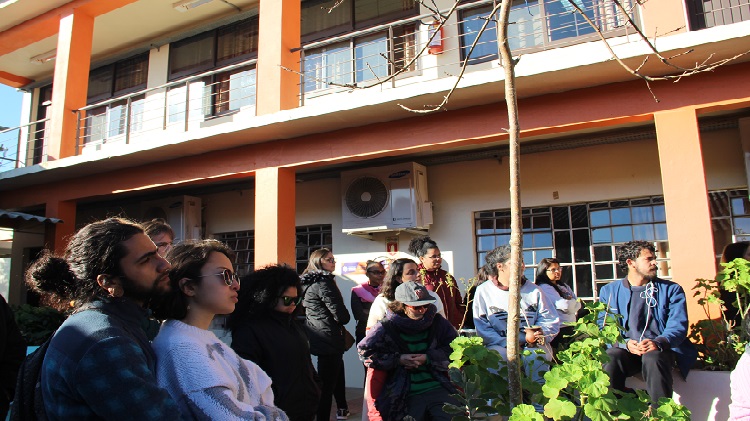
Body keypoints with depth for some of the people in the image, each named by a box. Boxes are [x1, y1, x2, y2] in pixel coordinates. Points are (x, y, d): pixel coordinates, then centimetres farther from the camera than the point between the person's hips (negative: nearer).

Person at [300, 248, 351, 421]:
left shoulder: (309, 283, 10)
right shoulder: (324, 283, -18)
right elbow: (340, 315, -20)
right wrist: (344, 319, 4)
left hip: (318, 337, 10)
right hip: (329, 338, -10)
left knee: (337, 372, 27)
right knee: (327, 382, -4)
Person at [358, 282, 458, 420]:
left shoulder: (437, 322, 7)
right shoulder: (387, 327, -2)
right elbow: (364, 351, 0)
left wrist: (428, 358, -7)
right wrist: (398, 359, -8)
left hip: (439, 389, 2)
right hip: (407, 396, -2)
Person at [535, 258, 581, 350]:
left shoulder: (564, 287, 19)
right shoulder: (544, 287, -10)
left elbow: (578, 304, 12)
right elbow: (566, 306, -16)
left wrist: (570, 302, -8)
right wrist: (573, 301, 4)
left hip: (571, 328, 8)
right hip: (560, 331, -8)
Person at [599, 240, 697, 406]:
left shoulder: (671, 290, 14)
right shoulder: (609, 291, 13)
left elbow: (678, 325, 0)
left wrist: (658, 343, -23)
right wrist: (626, 343, -18)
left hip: (661, 350, 0)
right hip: (626, 350, 0)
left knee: (652, 357, -36)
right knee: (610, 357, -34)